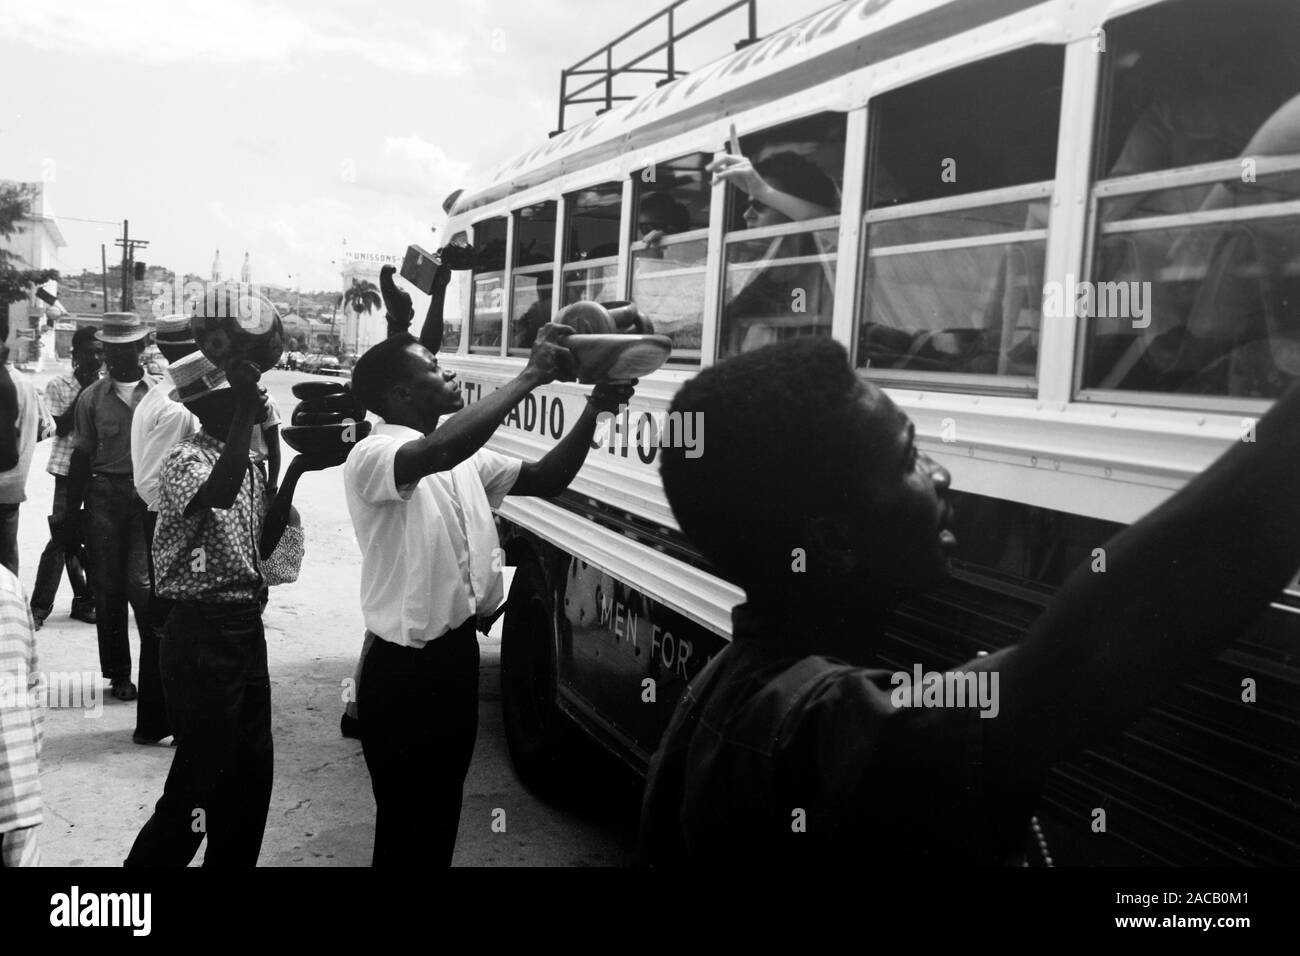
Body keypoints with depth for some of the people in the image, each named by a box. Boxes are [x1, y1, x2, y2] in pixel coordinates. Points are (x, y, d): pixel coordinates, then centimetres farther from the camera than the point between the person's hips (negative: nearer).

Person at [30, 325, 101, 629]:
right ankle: (39, 606, 4)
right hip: (68, 470, -3)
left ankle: (85, 601, 17)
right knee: (61, 537, -6)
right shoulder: (59, 386, -1)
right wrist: (81, 395, -12)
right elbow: (60, 427, -9)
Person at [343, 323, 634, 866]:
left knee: (444, 809, 22)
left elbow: (547, 479, 11)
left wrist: (594, 409, -3)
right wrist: (530, 376, -33)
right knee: (406, 822, 7)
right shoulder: (372, 457, -18)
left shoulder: (463, 456, 9)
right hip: (404, 668, -8)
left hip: (458, 652, 8)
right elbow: (438, 452, -39)